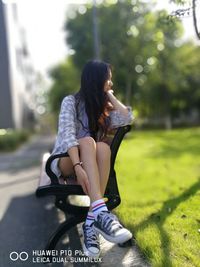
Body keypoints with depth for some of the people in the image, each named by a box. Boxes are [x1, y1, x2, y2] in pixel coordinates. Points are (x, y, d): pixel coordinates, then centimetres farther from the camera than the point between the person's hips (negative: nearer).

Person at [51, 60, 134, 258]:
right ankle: (100, 212, -50)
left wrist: (110, 95, 2)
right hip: (65, 162, -4)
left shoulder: (103, 106, 13)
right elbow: (67, 134, -21)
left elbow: (127, 118, -5)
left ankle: (91, 220, -37)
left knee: (103, 147, -31)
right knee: (87, 141, -36)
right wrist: (78, 166, -36)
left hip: (93, 164, 4)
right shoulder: (71, 101, -5)